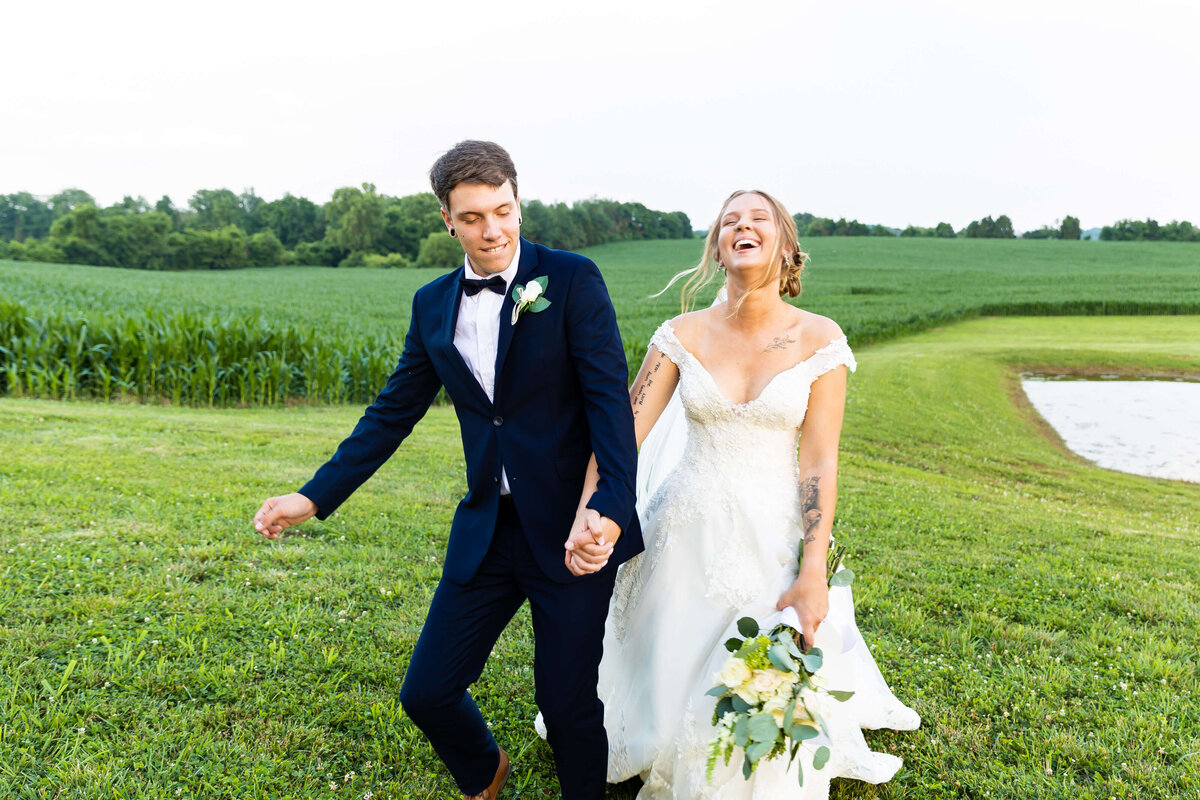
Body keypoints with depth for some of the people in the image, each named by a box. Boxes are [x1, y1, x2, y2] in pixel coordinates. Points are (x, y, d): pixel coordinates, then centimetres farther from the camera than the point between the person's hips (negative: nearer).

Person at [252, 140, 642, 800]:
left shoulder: (571, 279, -8)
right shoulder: (432, 304, 7)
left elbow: (610, 401, -14)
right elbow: (393, 413, 13)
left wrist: (611, 511, -27)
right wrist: (314, 496, 9)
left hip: (573, 530, -4)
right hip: (487, 530, 5)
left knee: (567, 704, 3)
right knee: (425, 693, 10)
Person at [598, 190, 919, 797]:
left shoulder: (818, 338, -7)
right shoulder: (683, 334, -4)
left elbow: (819, 462, -8)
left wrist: (813, 573, -14)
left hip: (773, 538, -1)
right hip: (687, 534, 1)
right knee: (673, 680, 14)